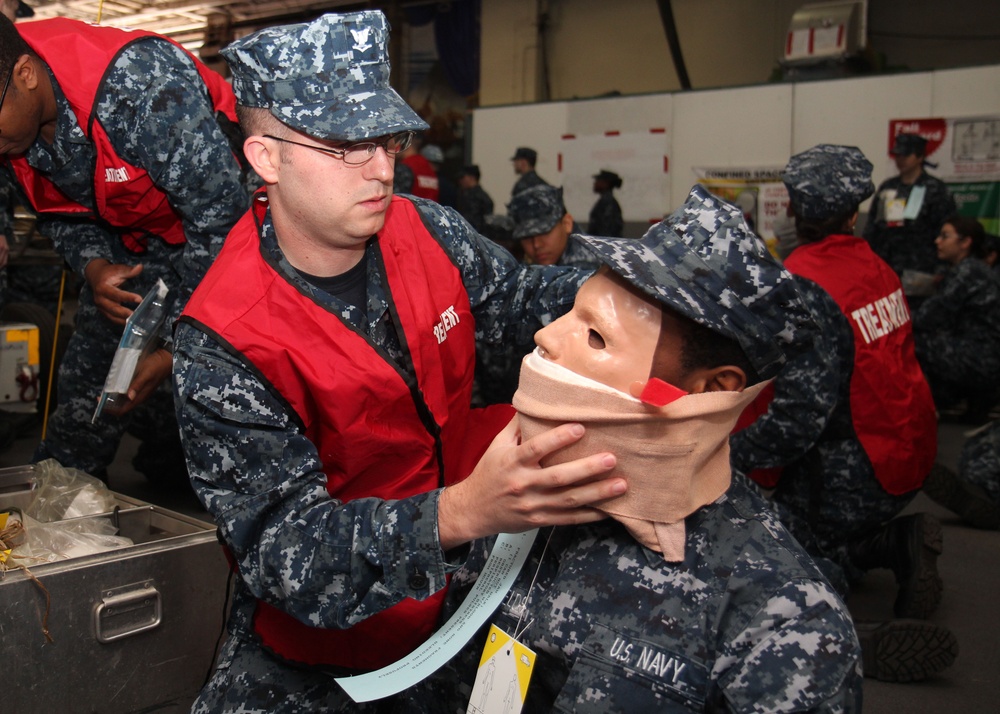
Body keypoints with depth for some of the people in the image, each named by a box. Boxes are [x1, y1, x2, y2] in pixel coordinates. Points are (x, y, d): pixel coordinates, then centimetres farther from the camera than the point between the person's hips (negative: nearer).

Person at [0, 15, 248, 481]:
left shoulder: (142, 86, -34)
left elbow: (219, 218, -28)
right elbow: (56, 210, 8)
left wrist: (176, 346, -23)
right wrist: (93, 266, -16)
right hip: (130, 248, 7)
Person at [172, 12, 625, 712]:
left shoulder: (425, 230, -9)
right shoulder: (221, 346, -26)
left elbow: (521, 298, 6)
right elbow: (287, 552, -31)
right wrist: (461, 514, -49)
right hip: (326, 629, -5)